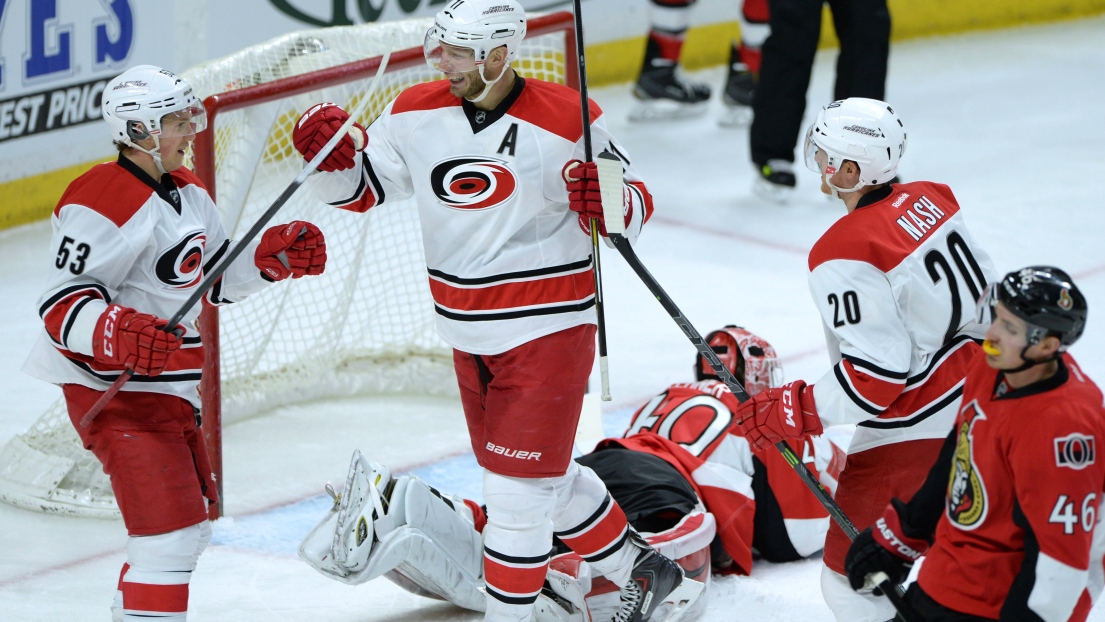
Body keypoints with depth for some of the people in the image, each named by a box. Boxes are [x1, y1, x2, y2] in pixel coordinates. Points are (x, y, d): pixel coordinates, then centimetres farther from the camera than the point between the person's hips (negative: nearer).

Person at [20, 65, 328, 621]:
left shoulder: (187, 192, 11)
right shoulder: (102, 203, -20)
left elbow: (217, 279, 21)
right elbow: (61, 304, -23)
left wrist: (272, 256, 5)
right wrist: (116, 333, -39)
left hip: (169, 385, 10)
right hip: (113, 391, -10)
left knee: (193, 519, 20)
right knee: (170, 531, -16)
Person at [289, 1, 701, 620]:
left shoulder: (567, 119, -15)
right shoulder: (416, 114, -2)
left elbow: (635, 204, -5)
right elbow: (359, 187, 7)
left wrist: (611, 205, -28)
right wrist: (333, 152, -14)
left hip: (548, 331, -6)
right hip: (470, 337, 7)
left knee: (519, 485, -5)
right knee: (543, 474, 19)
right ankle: (642, 571, 36)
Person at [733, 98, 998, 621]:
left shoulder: (843, 254, -21)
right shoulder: (930, 200, 2)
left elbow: (877, 371, -23)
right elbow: (986, 286, 14)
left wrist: (791, 412, -14)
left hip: (912, 431, -9)